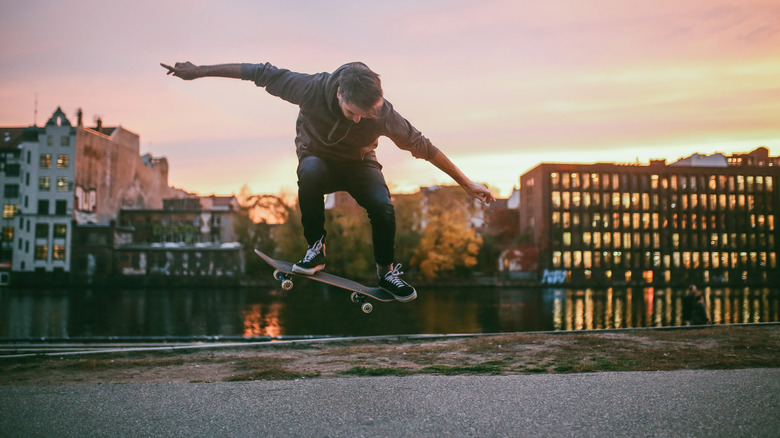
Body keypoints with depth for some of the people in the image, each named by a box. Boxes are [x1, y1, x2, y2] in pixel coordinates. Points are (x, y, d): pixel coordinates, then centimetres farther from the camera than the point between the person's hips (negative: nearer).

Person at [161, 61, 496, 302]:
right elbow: (260, 72, -19)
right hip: (319, 161, 0)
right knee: (309, 171, -38)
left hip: (359, 165, 1)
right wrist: (199, 71, -12)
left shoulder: (382, 112, -28)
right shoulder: (312, 88, -29)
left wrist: (468, 185, -14)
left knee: (383, 206, -30)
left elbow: (422, 146, -18)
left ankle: (387, 271, -3)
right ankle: (315, 247, -18)